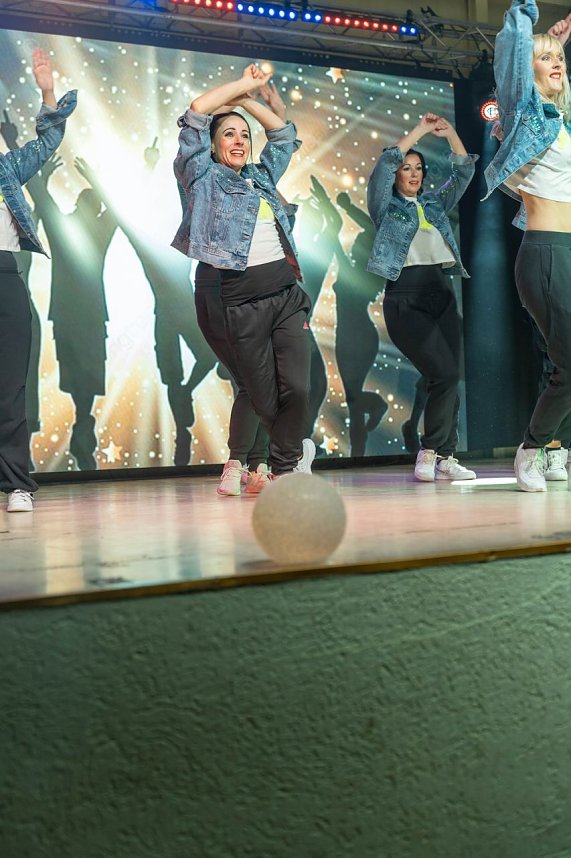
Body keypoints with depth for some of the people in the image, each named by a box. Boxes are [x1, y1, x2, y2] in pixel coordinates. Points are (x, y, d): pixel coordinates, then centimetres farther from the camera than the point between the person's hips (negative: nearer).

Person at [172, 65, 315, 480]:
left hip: (286, 294, 4)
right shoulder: (203, 177, 7)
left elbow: (285, 133, 33)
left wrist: (247, 99, 25)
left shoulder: (262, 176, 22)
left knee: (297, 388, -9)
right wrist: (243, 84, 5)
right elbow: (196, 114, -3)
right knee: (264, 399, -1)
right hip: (242, 302, -4)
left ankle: (283, 466, 7)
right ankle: (297, 450, 23)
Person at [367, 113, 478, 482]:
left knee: (451, 379, -2)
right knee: (444, 374, -17)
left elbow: (464, 172, 18)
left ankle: (445, 457, 1)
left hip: (443, 295, 6)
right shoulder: (385, 206, 7)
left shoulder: (435, 204, 21)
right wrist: (421, 130, -4)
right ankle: (429, 453, -5)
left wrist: (450, 133, 6)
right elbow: (385, 164, -7)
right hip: (406, 300, -6)